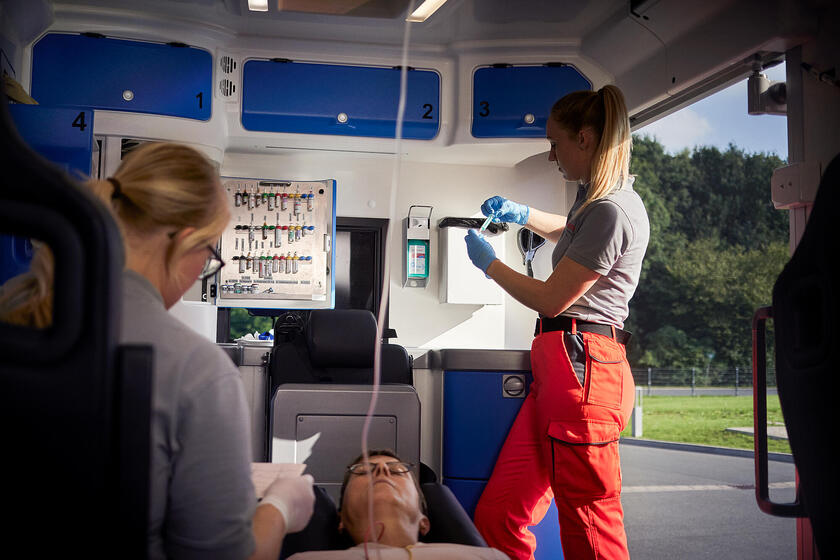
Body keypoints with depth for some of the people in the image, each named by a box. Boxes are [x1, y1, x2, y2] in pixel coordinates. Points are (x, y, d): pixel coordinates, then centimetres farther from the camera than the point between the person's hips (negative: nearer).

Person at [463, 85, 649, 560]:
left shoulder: (612, 211, -12)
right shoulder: (596, 199, 22)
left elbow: (550, 298, -11)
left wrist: (489, 262, 4)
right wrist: (522, 214, 35)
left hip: (582, 370, -10)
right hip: (559, 366, 10)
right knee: (497, 516, 5)